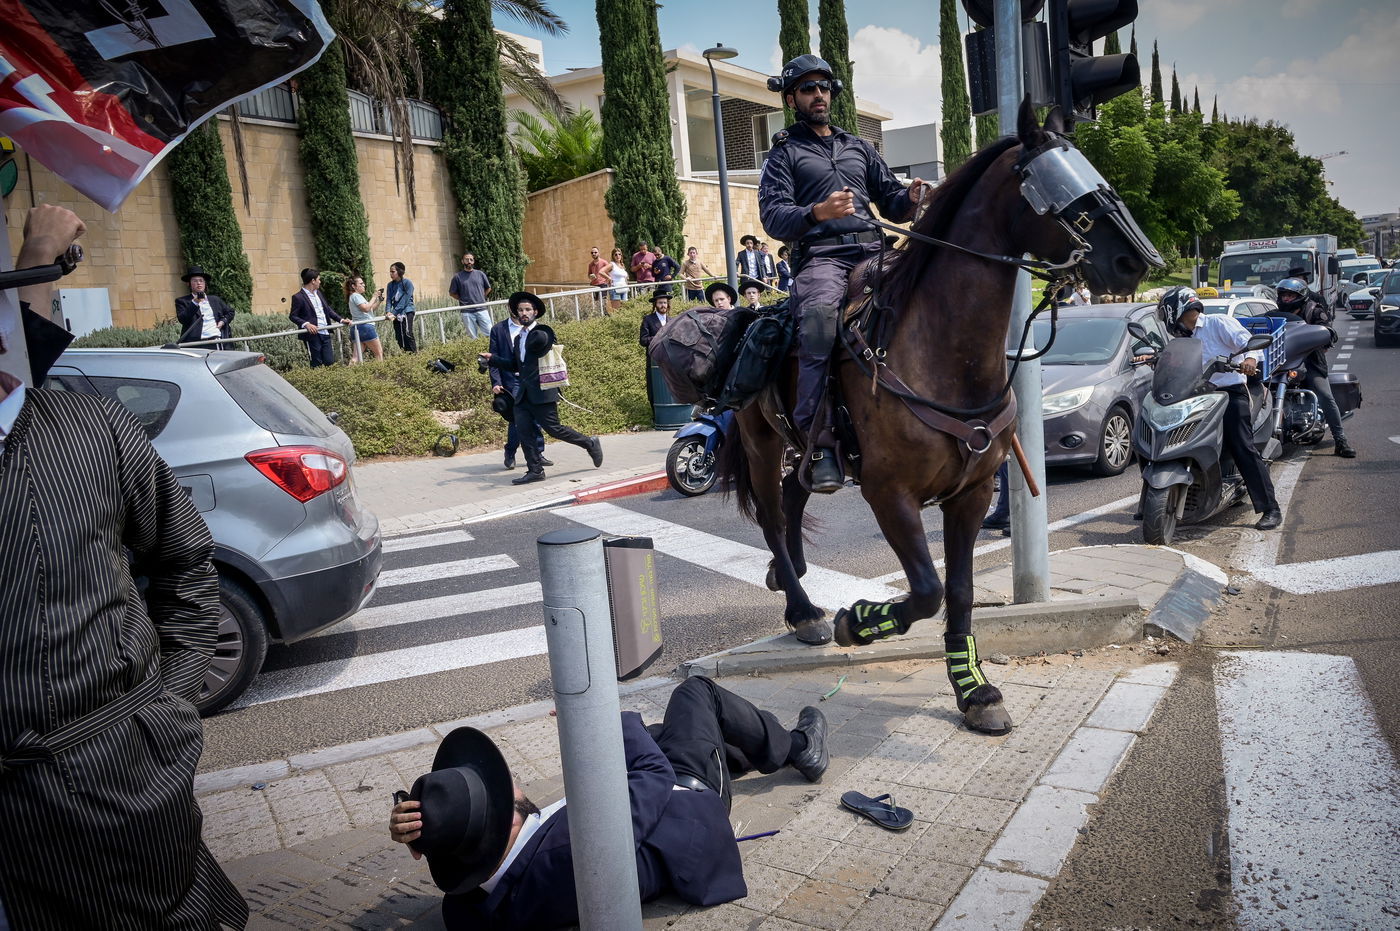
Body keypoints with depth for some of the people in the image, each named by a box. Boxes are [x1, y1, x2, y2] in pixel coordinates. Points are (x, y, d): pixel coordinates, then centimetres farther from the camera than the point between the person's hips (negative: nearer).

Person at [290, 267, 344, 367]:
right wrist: (306, 324, -23)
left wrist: (341, 319, 11)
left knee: (330, 362, 4)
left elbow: (328, 310, 22)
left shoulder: (318, 293, 16)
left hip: (325, 333, 7)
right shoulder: (298, 297, -7)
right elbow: (293, 316, -7)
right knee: (317, 365, -1)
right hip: (312, 335, -7)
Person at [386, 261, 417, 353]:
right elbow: (389, 300, 4)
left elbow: (404, 301, -14)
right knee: (399, 337, 0)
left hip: (407, 311, -5)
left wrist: (394, 313, -18)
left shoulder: (407, 283, -8)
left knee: (407, 333, -18)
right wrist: (389, 312, -16)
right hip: (396, 314, 6)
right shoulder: (391, 285, 10)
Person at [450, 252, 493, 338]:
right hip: (467, 312, -1)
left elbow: (488, 288, 17)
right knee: (472, 337, 4)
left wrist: (480, 298, 9)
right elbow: (452, 293, 9)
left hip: (481, 309, 1)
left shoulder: (480, 274, 6)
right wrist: (463, 300, 2)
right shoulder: (457, 277, 2)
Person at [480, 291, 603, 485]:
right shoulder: (518, 338, 19)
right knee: (523, 431, 0)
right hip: (523, 394, 7)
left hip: (542, 391, -7)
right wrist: (492, 359, 11)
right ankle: (535, 471, 7)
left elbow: (540, 341, -24)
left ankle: (590, 444, 15)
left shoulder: (542, 332, -4)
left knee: (554, 429, -5)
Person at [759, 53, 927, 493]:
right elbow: (773, 216, 0)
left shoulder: (859, 147, 30)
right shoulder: (784, 154, 16)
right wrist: (817, 213, -20)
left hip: (872, 252, 5)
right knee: (819, 316, -37)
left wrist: (910, 199, 0)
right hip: (821, 256, -5)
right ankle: (821, 442, -36)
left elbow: (890, 201, 25)